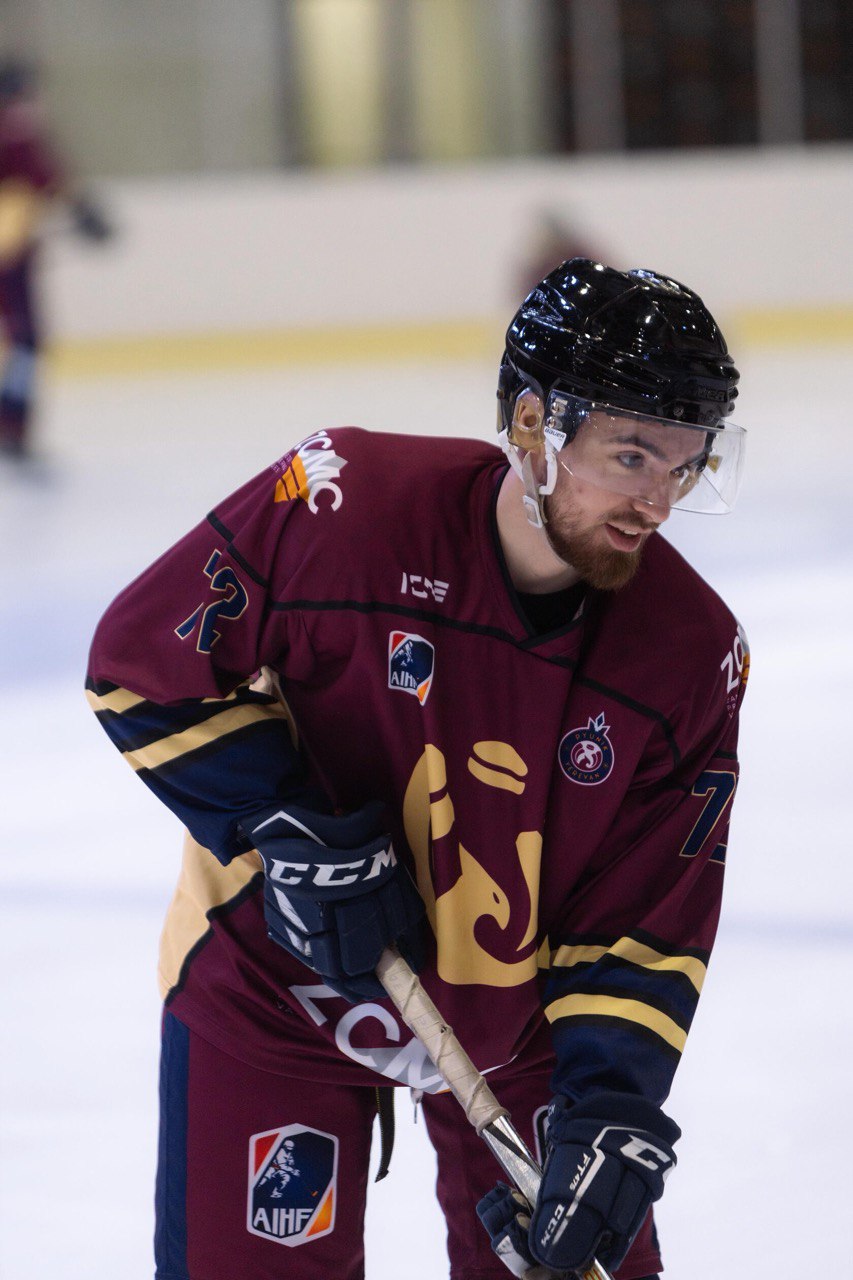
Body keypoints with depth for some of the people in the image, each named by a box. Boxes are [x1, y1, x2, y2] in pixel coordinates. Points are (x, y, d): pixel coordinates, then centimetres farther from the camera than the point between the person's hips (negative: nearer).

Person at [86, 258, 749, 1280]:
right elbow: (142, 660, -15)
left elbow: (649, 927, -12)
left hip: (517, 1015, 3)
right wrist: (288, 832, -22)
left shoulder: (693, 654, -17)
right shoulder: (341, 503, -26)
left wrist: (612, 1105, -25)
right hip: (273, 981, -2)